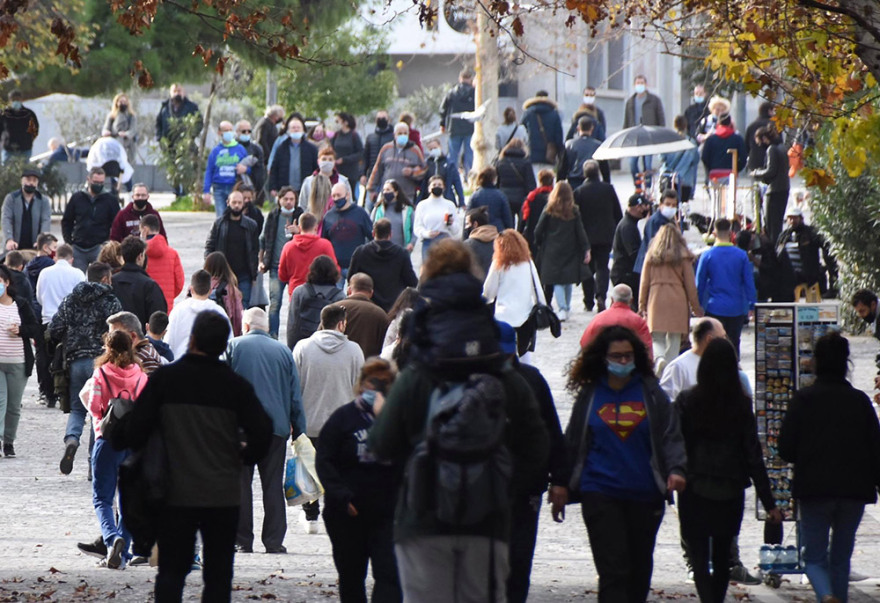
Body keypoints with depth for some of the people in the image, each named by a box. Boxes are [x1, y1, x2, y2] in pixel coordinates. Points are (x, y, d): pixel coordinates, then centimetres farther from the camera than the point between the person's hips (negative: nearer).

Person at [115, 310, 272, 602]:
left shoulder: (164, 378, -6)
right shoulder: (235, 386, -6)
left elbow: (135, 427, -8)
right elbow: (262, 433, -8)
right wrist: (244, 457, 11)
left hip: (175, 493, 0)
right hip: (223, 496, 0)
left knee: (171, 570, 9)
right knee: (218, 574, 8)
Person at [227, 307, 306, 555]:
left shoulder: (234, 346, 2)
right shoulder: (283, 351, 8)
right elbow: (295, 395, 10)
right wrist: (298, 429, 14)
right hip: (276, 427, 2)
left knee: (241, 483, 3)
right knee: (273, 484, 4)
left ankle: (242, 540, 2)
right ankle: (274, 541, 0)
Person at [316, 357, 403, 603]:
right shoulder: (344, 417, 2)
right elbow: (324, 462, -1)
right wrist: (342, 497, -11)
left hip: (387, 514, -1)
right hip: (348, 515, 1)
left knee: (389, 574, -12)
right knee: (351, 576, 12)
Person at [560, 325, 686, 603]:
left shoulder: (651, 393, 5)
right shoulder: (589, 395, 6)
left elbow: (670, 436, 2)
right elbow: (572, 444, 12)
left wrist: (676, 469, -16)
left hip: (644, 495, 2)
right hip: (600, 494, -2)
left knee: (639, 569, 12)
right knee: (613, 569, -11)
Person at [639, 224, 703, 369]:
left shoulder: (651, 255, 5)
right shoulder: (684, 257, 1)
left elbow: (644, 282, 6)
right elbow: (690, 284, 2)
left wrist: (642, 305, 12)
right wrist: (696, 307, 9)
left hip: (656, 300, 0)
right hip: (678, 301, 0)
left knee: (657, 337, 3)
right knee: (674, 339, 8)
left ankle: (658, 358, -25)